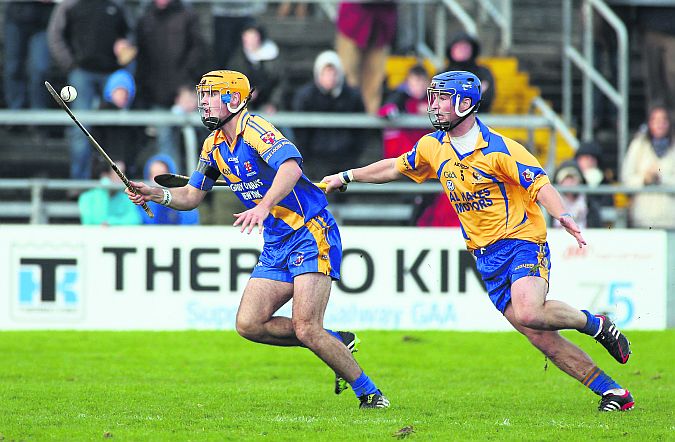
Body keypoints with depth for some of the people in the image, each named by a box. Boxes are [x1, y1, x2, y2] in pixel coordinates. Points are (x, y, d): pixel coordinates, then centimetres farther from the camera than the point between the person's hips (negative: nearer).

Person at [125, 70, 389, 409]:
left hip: (310, 234, -9)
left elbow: (291, 167, -35)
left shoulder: (255, 129, -17)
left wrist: (263, 206, -49)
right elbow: (192, 196, 19)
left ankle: (369, 393, -4)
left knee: (306, 330, -19)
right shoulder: (214, 145, 11)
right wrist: (158, 195, 0)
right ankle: (337, 343, 12)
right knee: (249, 324, -2)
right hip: (276, 245, 9)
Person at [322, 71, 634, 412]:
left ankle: (595, 324, -2)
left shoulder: (499, 148, -13)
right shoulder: (433, 147, 8)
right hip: (486, 256, 6)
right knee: (539, 336, -6)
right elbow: (395, 167, 25)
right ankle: (612, 392, -2)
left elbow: (540, 185, -18)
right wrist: (346, 177, 27)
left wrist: (563, 216, -35)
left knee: (529, 313, -30)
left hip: (522, 241, -5)